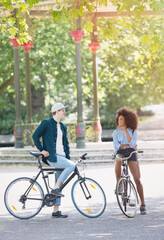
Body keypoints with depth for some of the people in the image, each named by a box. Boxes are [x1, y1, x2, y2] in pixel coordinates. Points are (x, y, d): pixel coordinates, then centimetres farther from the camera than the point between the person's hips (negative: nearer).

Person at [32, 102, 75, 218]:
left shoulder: (63, 126, 18)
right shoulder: (47, 123, -3)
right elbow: (35, 136, -5)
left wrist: (67, 159, 14)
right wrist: (42, 150, -11)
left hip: (61, 156, 7)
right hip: (52, 157, -7)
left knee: (60, 184, 5)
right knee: (72, 165, -26)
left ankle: (56, 211, 8)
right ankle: (55, 189, -19)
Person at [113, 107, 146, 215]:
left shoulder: (133, 131, 9)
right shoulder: (116, 132, 12)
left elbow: (132, 143, -8)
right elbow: (116, 145, -1)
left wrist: (125, 131, -10)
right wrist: (129, 145, -8)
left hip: (131, 155, -2)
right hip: (120, 154, 2)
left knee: (137, 180, -12)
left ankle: (143, 205, -10)